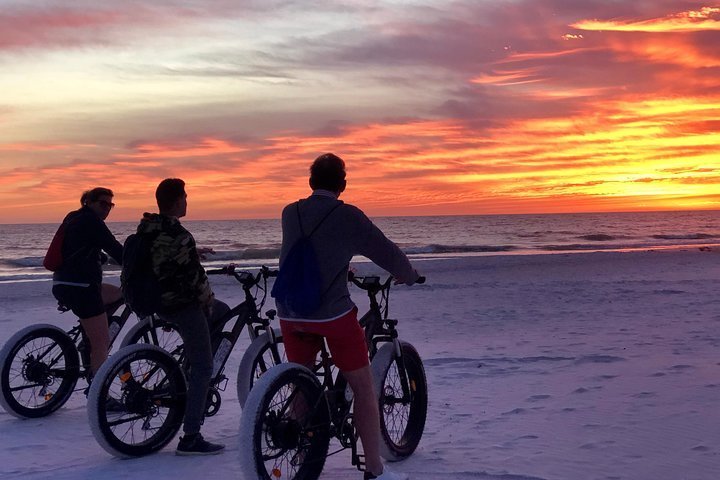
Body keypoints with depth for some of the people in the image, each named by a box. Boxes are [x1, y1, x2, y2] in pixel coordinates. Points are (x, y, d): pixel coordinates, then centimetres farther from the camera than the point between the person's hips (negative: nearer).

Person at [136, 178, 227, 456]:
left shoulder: (146, 228, 7)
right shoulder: (179, 235, -21)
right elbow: (194, 277, -19)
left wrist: (194, 251, 34)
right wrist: (208, 300, -2)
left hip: (159, 302, 10)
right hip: (183, 305, -10)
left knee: (222, 311, 29)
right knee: (202, 368, -4)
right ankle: (191, 438, -5)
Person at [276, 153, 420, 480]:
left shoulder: (290, 213, 7)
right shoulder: (347, 216, -7)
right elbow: (387, 253, -4)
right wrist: (408, 276, 17)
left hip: (290, 314, 5)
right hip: (332, 314, -4)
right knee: (363, 387, 8)